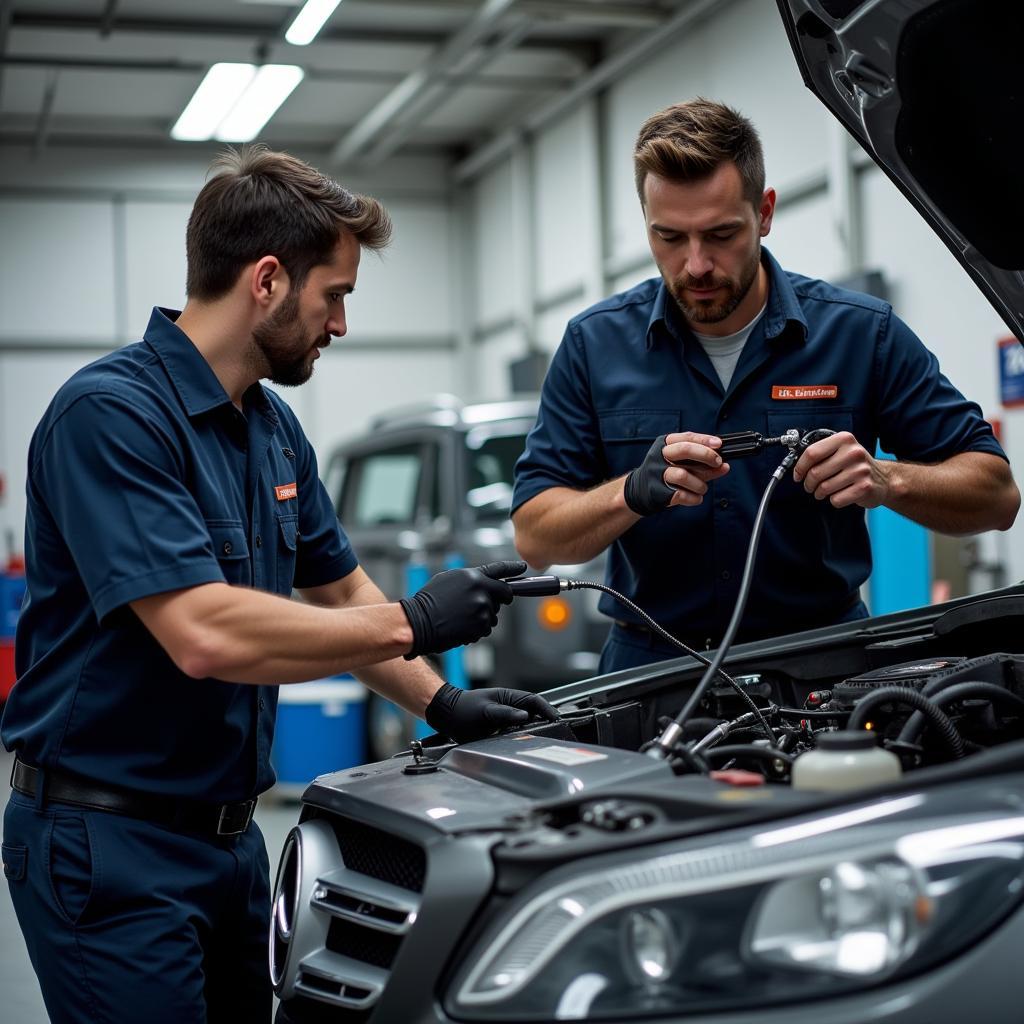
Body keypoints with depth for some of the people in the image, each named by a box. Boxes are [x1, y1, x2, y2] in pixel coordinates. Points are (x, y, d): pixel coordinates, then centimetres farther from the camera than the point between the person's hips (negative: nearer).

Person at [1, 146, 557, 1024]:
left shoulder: (274, 428, 9)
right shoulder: (111, 413, -20)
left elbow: (340, 591, 20)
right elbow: (205, 634, -30)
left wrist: (441, 704, 5)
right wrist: (412, 623, -20)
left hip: (230, 830, 9)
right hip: (109, 842, -8)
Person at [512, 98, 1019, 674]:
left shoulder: (863, 334, 0)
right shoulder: (594, 344, 3)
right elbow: (533, 536, -1)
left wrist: (887, 481, -17)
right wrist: (634, 492, -20)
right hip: (655, 667, 0)